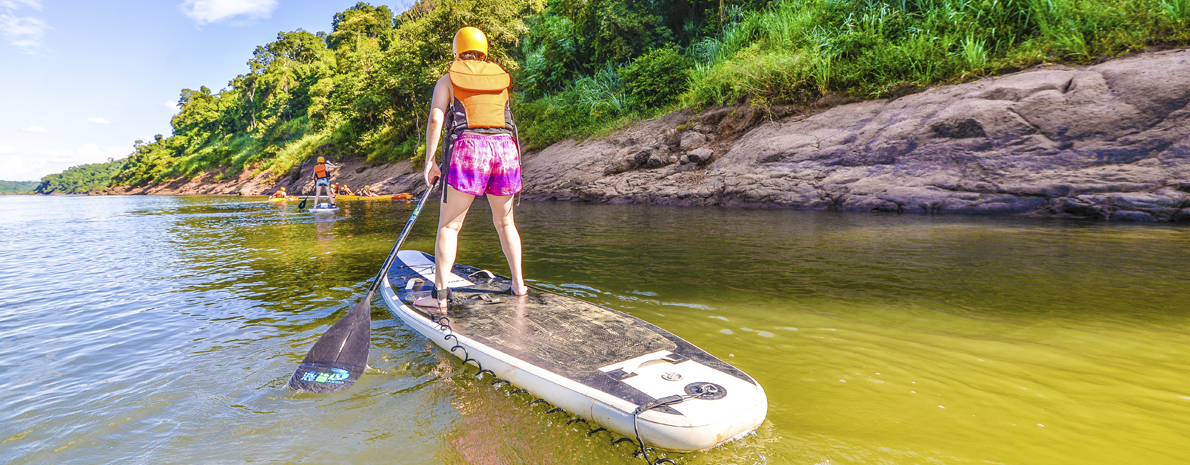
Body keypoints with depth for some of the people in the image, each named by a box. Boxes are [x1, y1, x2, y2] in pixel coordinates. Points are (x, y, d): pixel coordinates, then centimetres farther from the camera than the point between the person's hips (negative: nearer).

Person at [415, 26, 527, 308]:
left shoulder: (448, 79, 11)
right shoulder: (502, 77, 20)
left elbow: (435, 119, 0)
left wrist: (429, 160, 1)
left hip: (468, 148, -3)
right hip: (505, 148, 3)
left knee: (449, 224, 1)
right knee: (505, 222, 17)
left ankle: (440, 294, -4)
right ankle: (518, 284, 20)